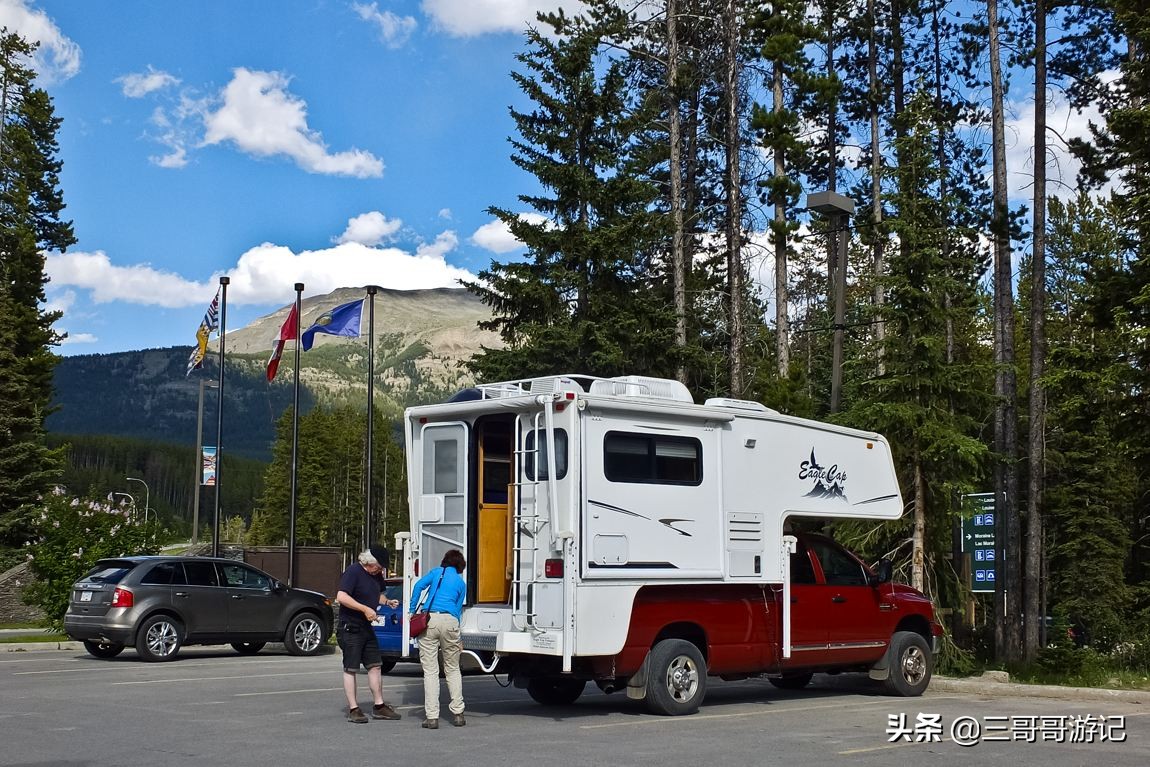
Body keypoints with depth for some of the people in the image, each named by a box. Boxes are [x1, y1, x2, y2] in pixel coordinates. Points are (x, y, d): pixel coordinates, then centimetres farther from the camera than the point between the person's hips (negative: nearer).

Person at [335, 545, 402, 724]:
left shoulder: (376, 575, 10)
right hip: (350, 627, -9)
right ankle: (353, 710, 2)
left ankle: (379, 706, 16)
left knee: (375, 665, 9)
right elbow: (341, 597, -24)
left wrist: (388, 602, 7)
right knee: (350, 668, -2)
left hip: (366, 627, 9)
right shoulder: (353, 572, -15)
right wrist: (365, 609, -25)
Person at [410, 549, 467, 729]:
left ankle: (432, 717, -4)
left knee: (430, 670, 0)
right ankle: (457, 713, 13)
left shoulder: (437, 572, 17)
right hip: (450, 621, 1)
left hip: (429, 619, -1)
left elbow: (419, 586, 1)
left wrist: (412, 611, 5)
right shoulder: (461, 583, 20)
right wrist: (458, 639, 28)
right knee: (452, 669, 16)